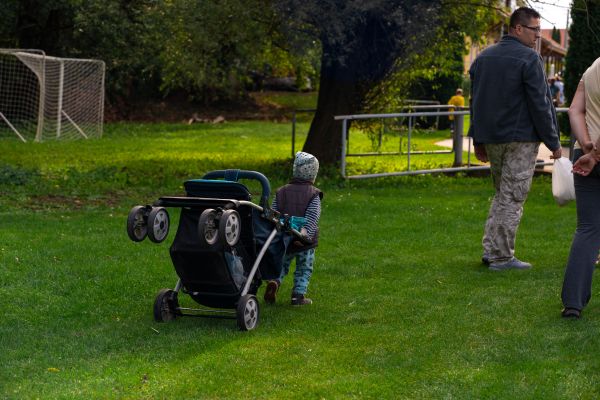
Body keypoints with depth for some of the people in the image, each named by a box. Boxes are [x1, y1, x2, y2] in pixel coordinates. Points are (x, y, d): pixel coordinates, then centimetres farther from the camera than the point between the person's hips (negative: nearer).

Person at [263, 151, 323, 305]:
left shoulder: (281, 192, 3)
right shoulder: (313, 195, -7)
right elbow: (312, 217, -20)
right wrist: (305, 233, -27)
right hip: (305, 242, -3)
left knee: (282, 265, 19)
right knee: (304, 270, 12)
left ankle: (274, 281, -6)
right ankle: (298, 295, 8)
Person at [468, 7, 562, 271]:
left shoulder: (483, 57, 12)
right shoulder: (529, 59, -12)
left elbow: (476, 101, 16)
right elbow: (540, 104, -14)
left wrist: (478, 141, 20)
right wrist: (553, 142, -7)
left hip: (491, 138, 7)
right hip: (521, 139, -7)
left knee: (502, 194, 18)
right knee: (512, 198, -1)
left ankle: (490, 249, 13)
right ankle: (502, 257, 1)